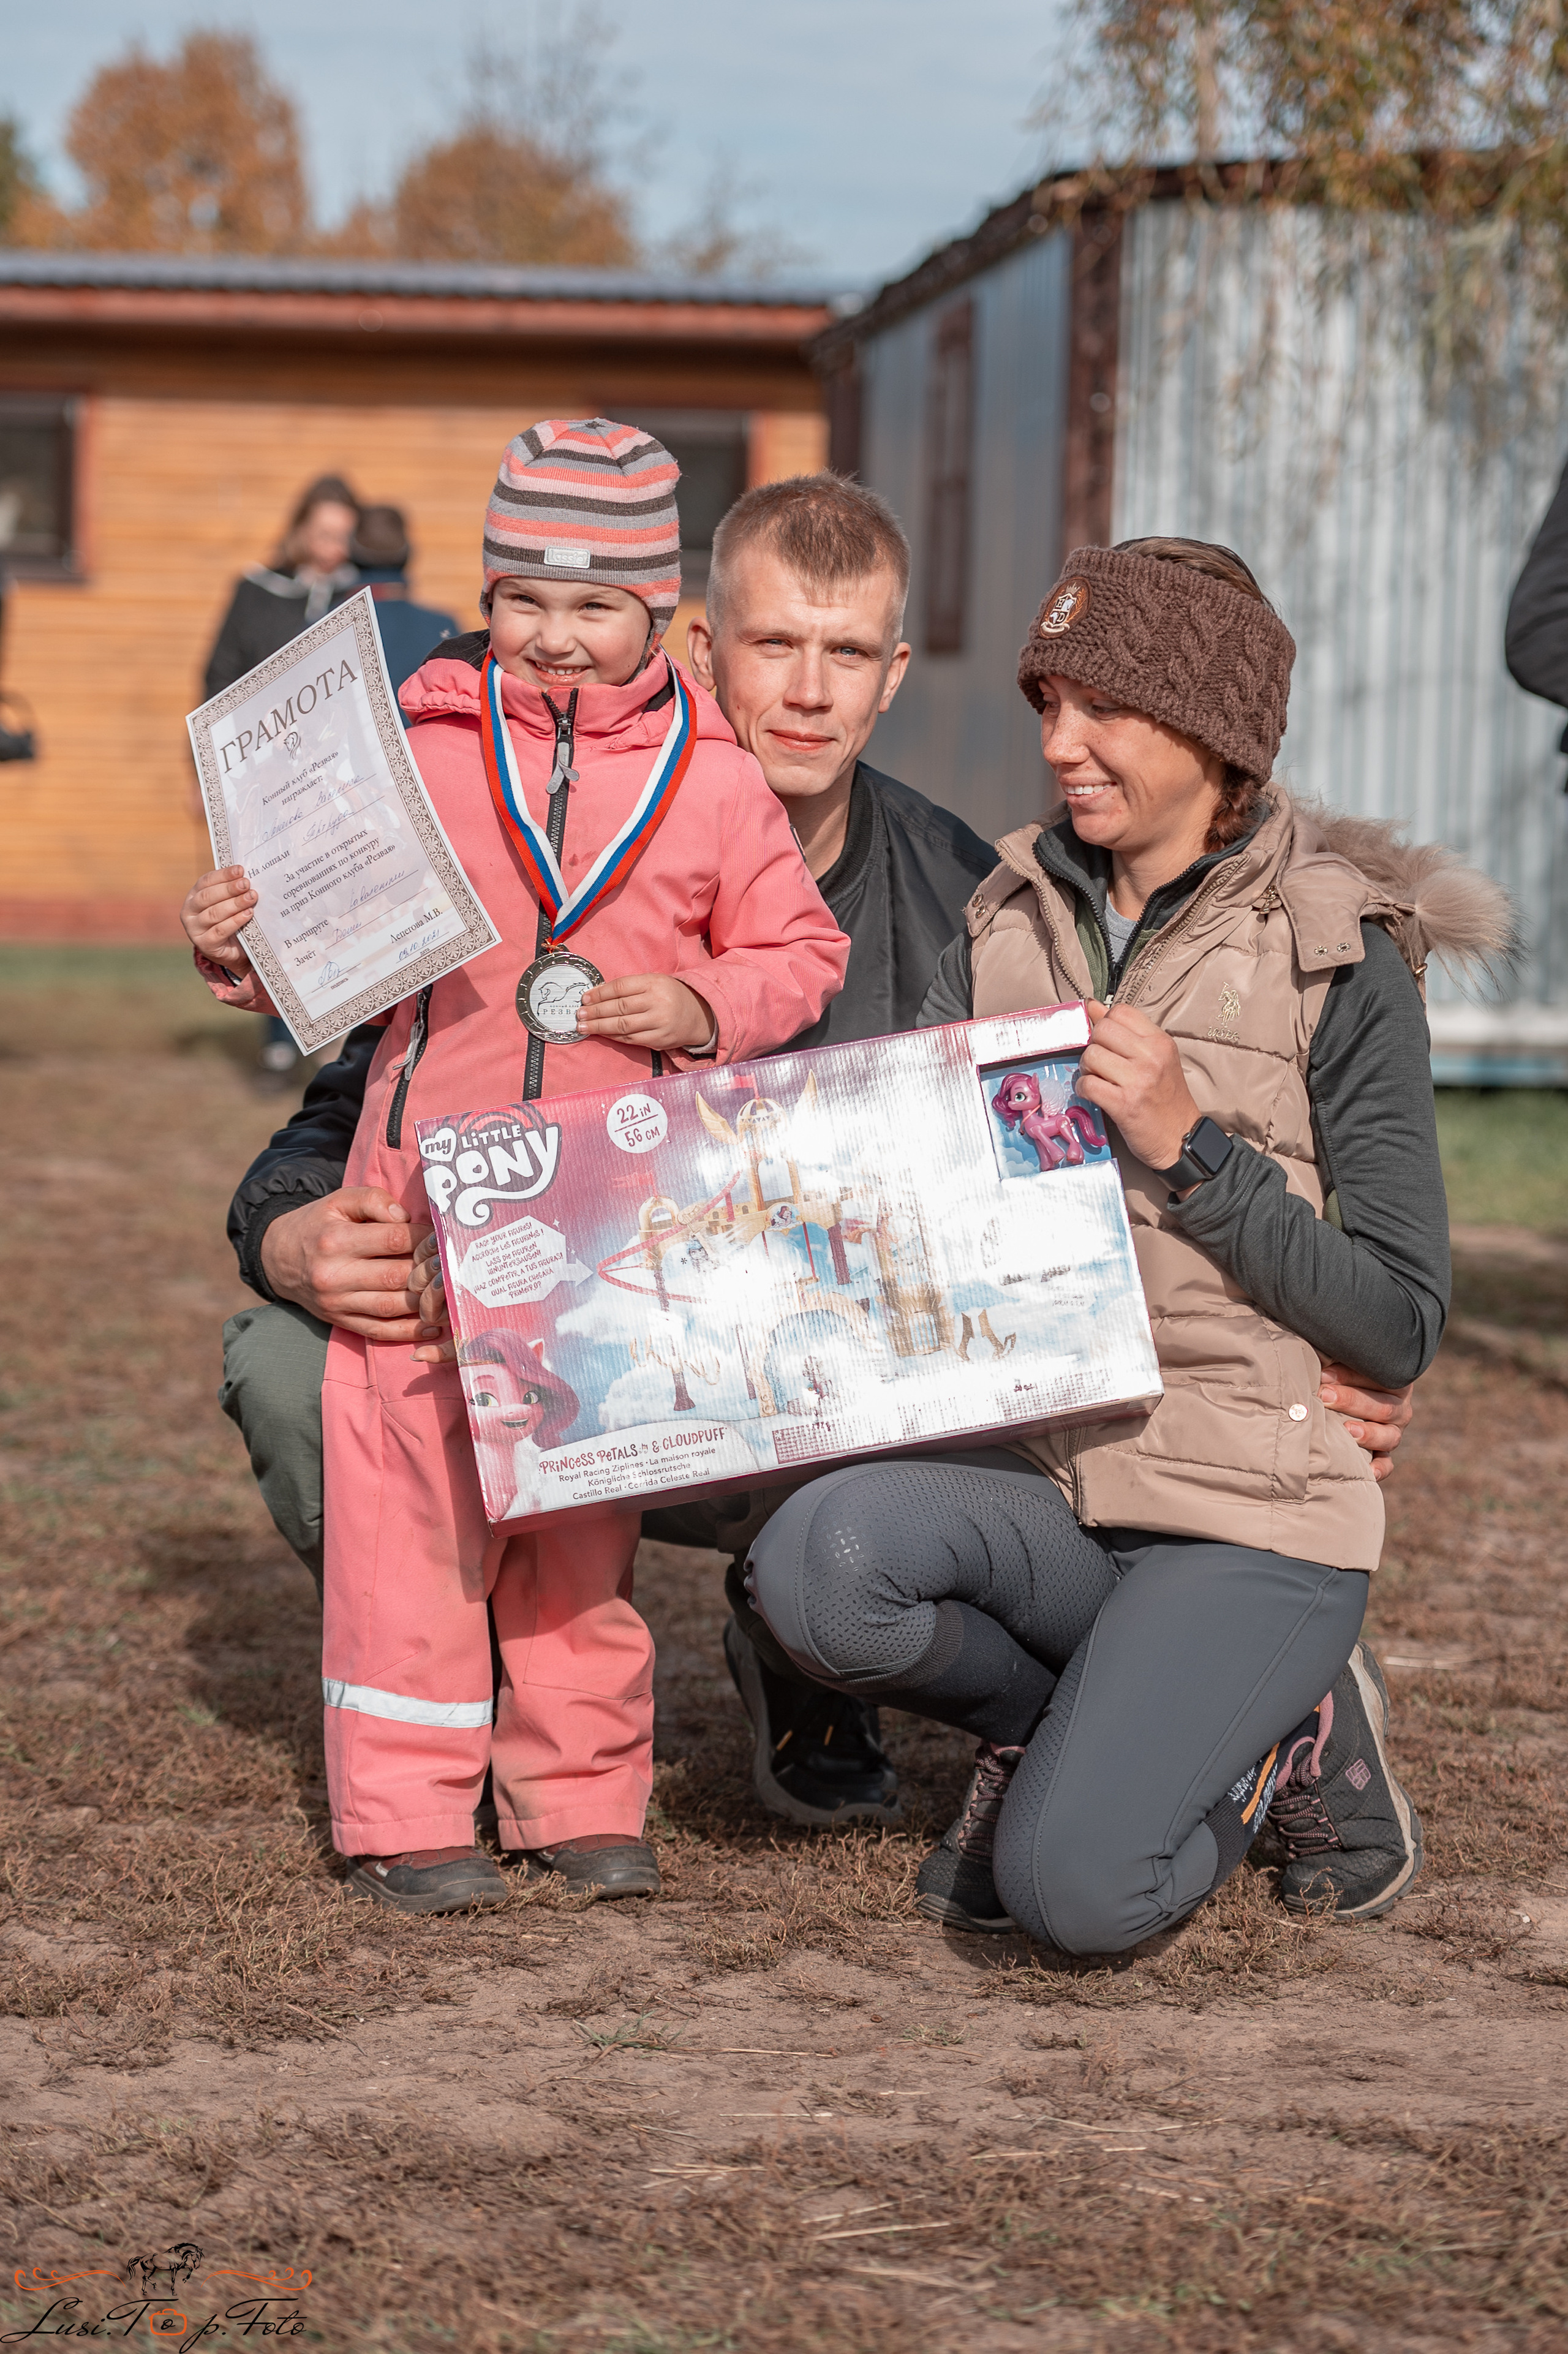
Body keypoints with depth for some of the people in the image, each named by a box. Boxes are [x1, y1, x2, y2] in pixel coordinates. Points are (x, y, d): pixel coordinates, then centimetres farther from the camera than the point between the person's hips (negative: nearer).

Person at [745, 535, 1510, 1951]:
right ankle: (1073, 1731, 4)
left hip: (1250, 1515, -4)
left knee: (1076, 1889, -24)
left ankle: (1282, 1733, 10)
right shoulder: (1012, 932, 10)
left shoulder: (1340, 964, -4)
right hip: (1041, 1480, 5)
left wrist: (1188, 1145, -16)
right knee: (819, 1559, -28)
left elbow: (1398, 1328, -7)